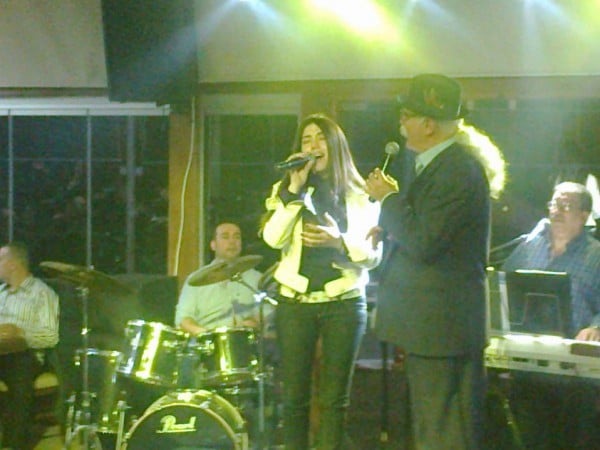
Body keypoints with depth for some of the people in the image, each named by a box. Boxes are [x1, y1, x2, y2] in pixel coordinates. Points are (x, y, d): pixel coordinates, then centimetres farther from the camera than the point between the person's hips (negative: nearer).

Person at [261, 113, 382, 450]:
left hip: (345, 304, -1)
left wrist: (339, 242, -18)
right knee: (295, 396, 2)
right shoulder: (287, 191, 11)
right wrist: (295, 189, -9)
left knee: (335, 398, 2)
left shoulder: (360, 197, 7)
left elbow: (373, 255, -1)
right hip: (296, 303, 1)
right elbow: (273, 238, -7)